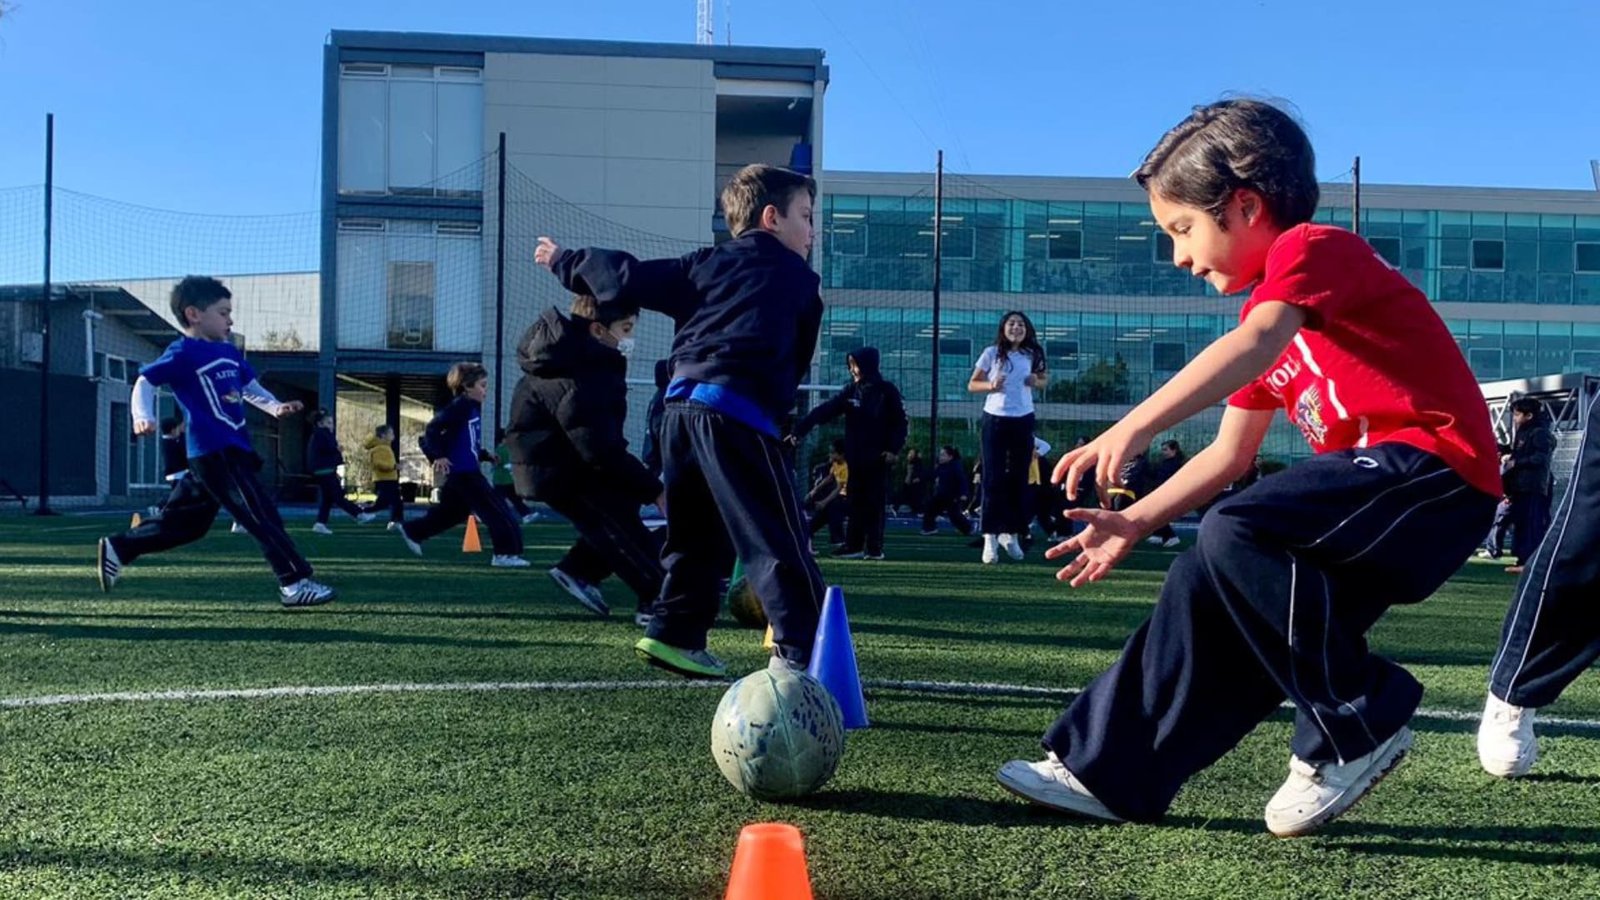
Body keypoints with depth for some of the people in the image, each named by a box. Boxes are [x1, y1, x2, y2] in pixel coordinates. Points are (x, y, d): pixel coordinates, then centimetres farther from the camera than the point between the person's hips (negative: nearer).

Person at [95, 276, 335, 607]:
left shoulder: (229, 351, 16)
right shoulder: (183, 353, -8)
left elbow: (249, 387, 25)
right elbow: (145, 381, -11)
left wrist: (275, 407, 9)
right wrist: (143, 416, -28)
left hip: (233, 450, 9)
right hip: (214, 452, -9)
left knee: (185, 522, 18)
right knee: (262, 514, -12)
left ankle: (117, 549, 31)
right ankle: (295, 582, -11)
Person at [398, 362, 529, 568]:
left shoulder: (473, 407, 14)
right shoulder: (460, 407, -14)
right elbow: (432, 428, -20)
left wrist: (485, 455, 12)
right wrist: (437, 456, -26)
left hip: (468, 470, 10)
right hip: (462, 471, -10)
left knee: (452, 511, 23)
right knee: (496, 510, -10)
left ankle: (411, 531, 36)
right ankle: (506, 553, -9)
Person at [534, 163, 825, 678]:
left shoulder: (706, 265, 19)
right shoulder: (800, 280, 10)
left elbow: (627, 279, 16)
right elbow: (797, 364, 16)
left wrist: (565, 263, 31)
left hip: (681, 404, 6)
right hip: (739, 415, -6)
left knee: (697, 536, 19)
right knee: (778, 542, -5)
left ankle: (674, 634, 21)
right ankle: (800, 652, -9)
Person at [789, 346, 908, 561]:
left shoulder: (887, 390, -5)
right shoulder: (851, 391, 6)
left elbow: (900, 422, -5)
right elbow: (824, 410, -3)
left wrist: (894, 449, -17)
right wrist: (799, 430, -12)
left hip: (879, 457, -4)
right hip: (856, 457, 4)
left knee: (875, 502, 0)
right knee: (856, 502, 6)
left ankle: (874, 548, 5)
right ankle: (853, 546, 10)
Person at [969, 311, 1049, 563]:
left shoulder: (1031, 354, 4)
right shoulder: (991, 353, -4)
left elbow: (1044, 377, 19)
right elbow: (972, 384, 0)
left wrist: (1036, 382, -4)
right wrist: (991, 385, -19)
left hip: (1023, 420, 3)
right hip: (995, 419, -3)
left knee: (1019, 479, 8)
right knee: (993, 479, -5)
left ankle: (1011, 533, 20)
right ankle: (990, 538, -3)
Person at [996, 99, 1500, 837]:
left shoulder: (1312, 248, -8)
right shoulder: (1269, 309, 20)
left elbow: (1257, 345, -31)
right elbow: (1230, 454, 20)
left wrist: (1134, 426, -41)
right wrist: (1133, 522, 13)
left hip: (1434, 462, -10)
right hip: (1378, 483, 10)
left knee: (1237, 535, -26)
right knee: (1211, 583, 2)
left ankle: (1360, 727, -8)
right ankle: (1105, 770, 8)